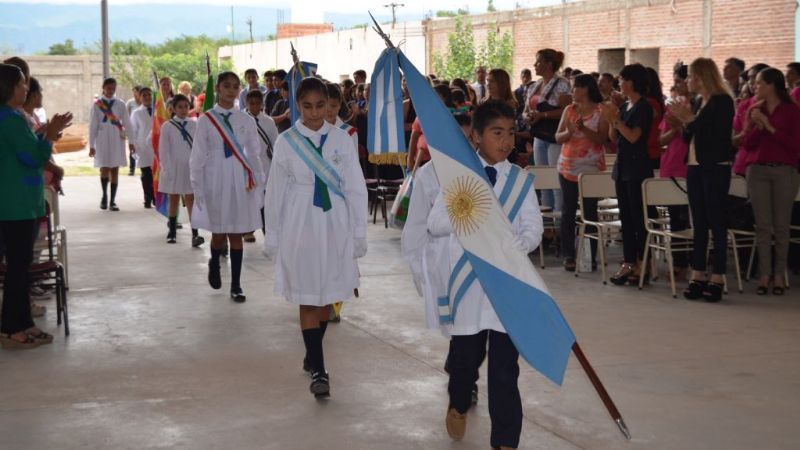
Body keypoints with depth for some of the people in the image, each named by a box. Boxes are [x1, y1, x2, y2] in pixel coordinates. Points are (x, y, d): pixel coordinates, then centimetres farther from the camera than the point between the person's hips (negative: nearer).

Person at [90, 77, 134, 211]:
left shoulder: (120, 104, 4)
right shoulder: (97, 105, -1)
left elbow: (127, 123, 5)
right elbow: (93, 125, -1)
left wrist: (131, 141, 1)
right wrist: (91, 145, -4)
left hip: (117, 140, 2)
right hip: (103, 139, -2)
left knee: (115, 170, 2)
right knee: (104, 169, -5)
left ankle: (112, 201, 7)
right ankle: (104, 196, 17)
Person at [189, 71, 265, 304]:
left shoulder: (246, 121, 4)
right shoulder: (206, 120, -2)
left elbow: (254, 154, 8)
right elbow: (197, 157, 0)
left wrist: (257, 182, 1)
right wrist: (197, 189, -3)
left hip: (240, 182, 1)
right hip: (215, 181, -1)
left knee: (237, 234, 3)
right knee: (218, 234, 4)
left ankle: (236, 285, 12)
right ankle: (214, 263, 37)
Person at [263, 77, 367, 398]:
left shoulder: (341, 140, 0)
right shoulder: (286, 142, -2)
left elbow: (356, 188, 3)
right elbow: (276, 191, 4)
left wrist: (359, 232, 2)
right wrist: (272, 236, 5)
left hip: (335, 225, 1)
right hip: (300, 225, -1)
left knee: (328, 295, 9)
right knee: (307, 297, -1)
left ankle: (313, 354, 29)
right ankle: (318, 369, 1)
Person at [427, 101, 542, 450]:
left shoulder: (520, 179, 4)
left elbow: (533, 228, -5)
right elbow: (434, 225, -5)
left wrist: (514, 247, -26)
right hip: (467, 280, 0)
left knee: (505, 365, -1)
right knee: (465, 355, 14)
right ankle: (458, 405, 45)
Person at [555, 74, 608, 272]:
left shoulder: (600, 111, -2)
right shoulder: (569, 110, 10)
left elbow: (602, 139, -11)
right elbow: (558, 137, 5)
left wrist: (583, 129, -23)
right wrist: (569, 132, -15)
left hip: (591, 168, -4)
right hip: (568, 167, 4)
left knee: (590, 211, 1)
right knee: (568, 211, 3)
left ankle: (590, 256, 7)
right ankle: (568, 255, 8)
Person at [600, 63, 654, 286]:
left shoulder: (644, 107, -9)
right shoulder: (624, 107, 13)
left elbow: (633, 136, -18)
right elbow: (613, 138, 15)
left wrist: (615, 118, -16)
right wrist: (611, 120, -1)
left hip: (638, 167, -8)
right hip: (622, 166, 8)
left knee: (638, 217, -5)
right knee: (625, 216, 8)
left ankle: (641, 265, -2)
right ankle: (628, 262, 11)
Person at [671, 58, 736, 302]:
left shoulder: (722, 101, -9)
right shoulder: (697, 102, 13)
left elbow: (718, 135, -19)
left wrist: (692, 119, -16)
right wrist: (685, 120, -2)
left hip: (716, 168, -8)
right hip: (695, 167, 8)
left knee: (716, 223, -3)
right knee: (699, 224, 9)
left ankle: (717, 278, 1)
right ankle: (698, 276, 12)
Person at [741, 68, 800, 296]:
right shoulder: (756, 110, 11)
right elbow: (747, 144, 6)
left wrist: (771, 128, -12)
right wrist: (757, 126, -10)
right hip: (758, 170, 3)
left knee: (781, 225, 1)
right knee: (762, 225, 1)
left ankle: (779, 274, 7)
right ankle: (764, 274, 5)